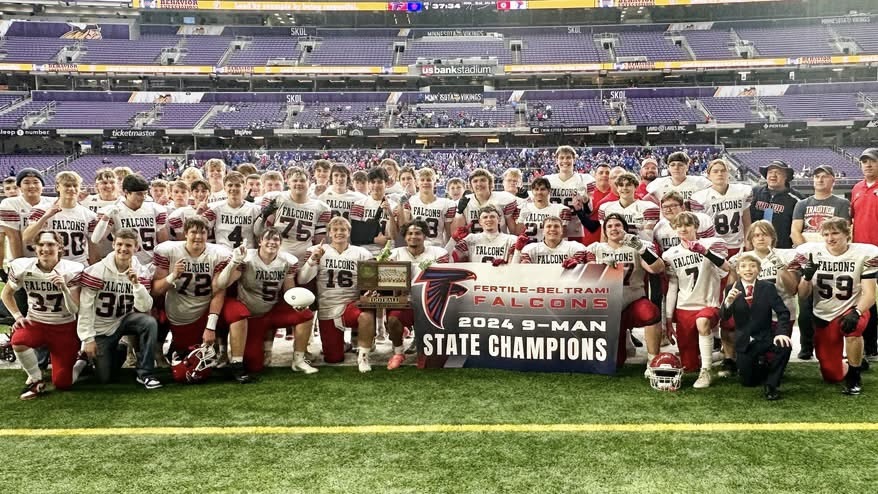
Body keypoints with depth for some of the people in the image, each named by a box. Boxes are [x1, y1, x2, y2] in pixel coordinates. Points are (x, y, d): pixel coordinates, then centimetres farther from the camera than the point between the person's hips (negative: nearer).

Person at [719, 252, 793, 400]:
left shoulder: (768, 287, -5)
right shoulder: (731, 289, -4)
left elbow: (783, 312, -11)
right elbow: (724, 316, -14)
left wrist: (782, 332, -29)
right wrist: (728, 301, -35)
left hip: (765, 337, -1)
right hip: (744, 342, 1)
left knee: (785, 346, -33)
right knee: (748, 382, 3)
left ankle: (771, 384, -9)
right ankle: (761, 366, 41)